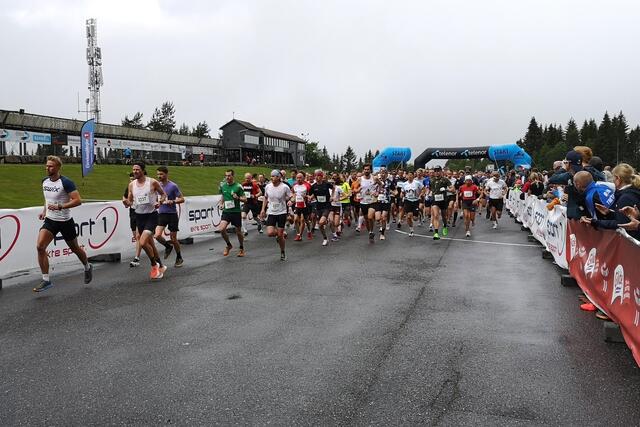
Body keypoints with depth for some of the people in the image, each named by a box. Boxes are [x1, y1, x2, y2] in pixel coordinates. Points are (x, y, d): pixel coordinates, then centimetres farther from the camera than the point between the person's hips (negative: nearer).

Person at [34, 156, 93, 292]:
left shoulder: (66, 182, -16)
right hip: (50, 220, 5)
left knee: (74, 248, 12)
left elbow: (78, 200, -22)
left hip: (65, 221, -5)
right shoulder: (45, 181, 5)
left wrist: (59, 207, -29)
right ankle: (46, 280, -5)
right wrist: (44, 211, 10)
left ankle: (88, 268, 40)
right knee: (40, 246, -13)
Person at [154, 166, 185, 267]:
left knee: (173, 238, 3)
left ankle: (179, 258, 24)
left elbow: (182, 199, -7)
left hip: (172, 214, -4)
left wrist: (172, 201, -23)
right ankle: (168, 246, 18)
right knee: (157, 235, -14)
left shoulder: (173, 186, -9)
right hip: (161, 214, 4)